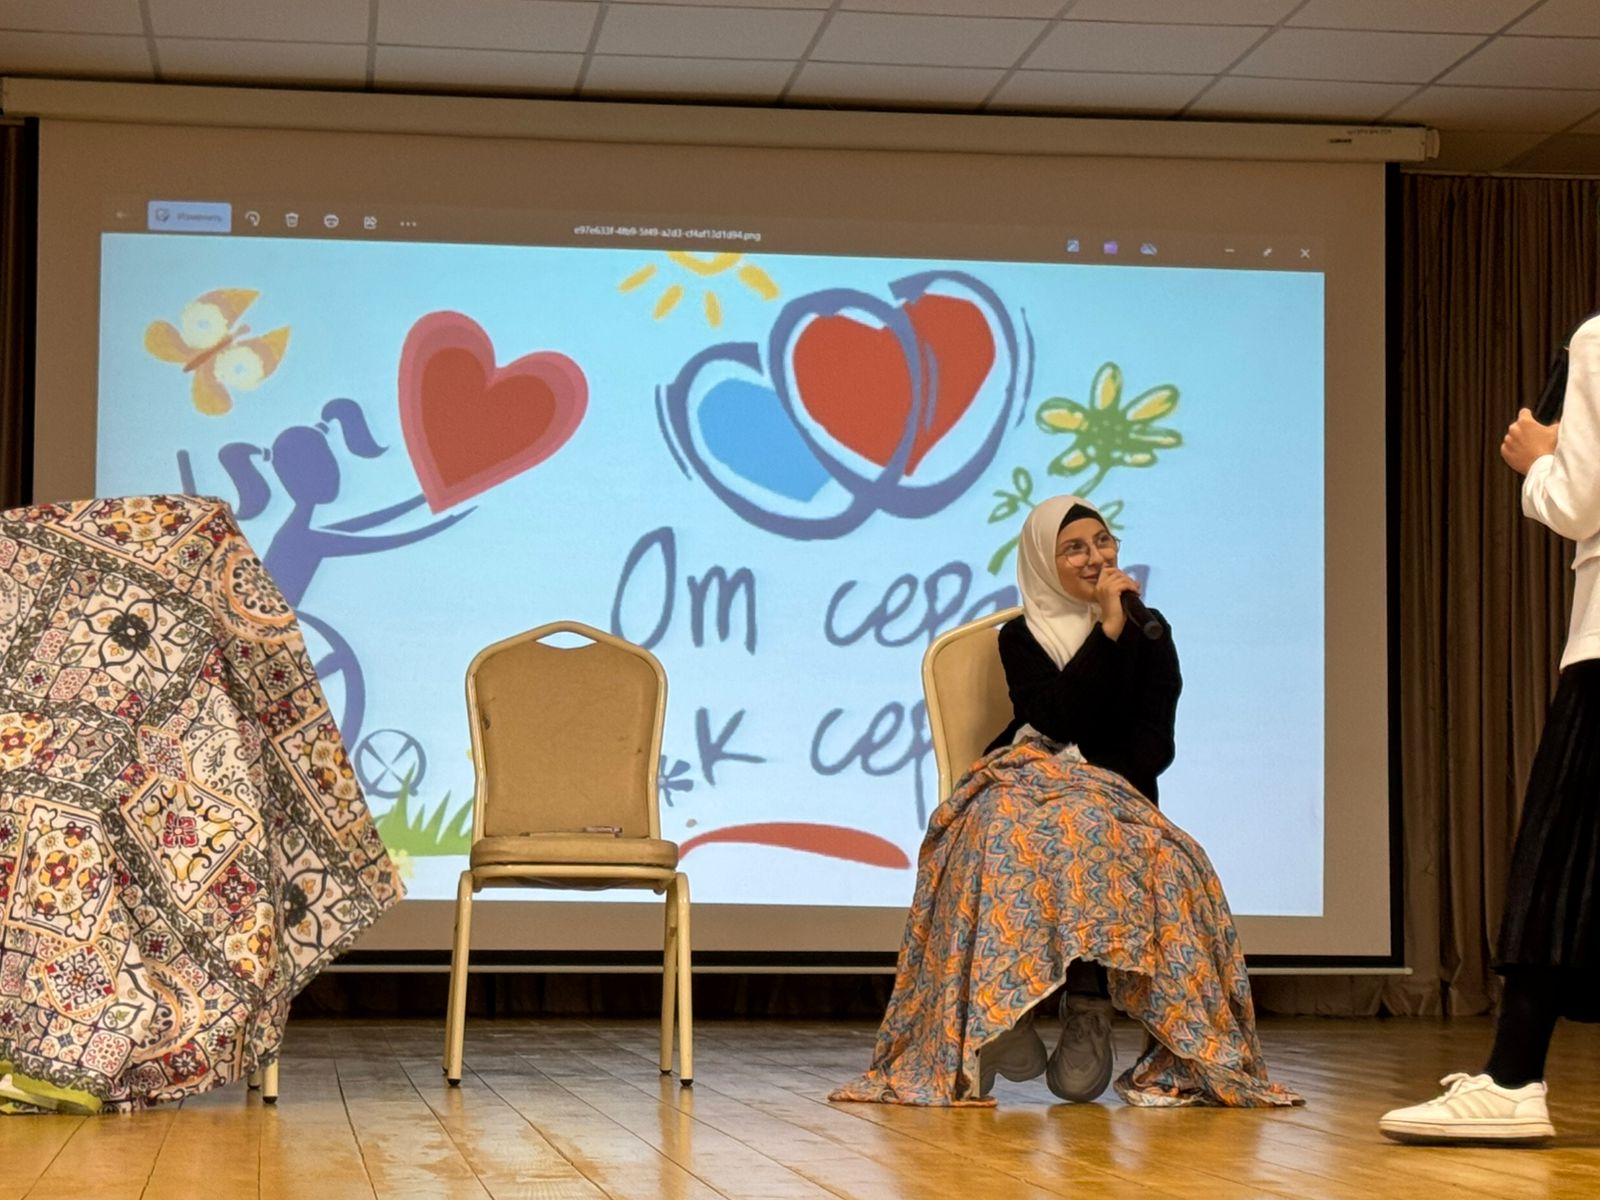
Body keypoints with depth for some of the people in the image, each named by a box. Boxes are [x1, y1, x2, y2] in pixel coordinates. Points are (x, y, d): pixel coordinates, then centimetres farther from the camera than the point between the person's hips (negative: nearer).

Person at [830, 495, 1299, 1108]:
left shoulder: (1149, 632, 14)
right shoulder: (1021, 638, 10)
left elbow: (1155, 743, 4)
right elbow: (1060, 720, -9)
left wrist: (1101, 789, -15)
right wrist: (1108, 630, -12)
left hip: (1119, 798, 1)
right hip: (1026, 785, 0)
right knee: (1011, 835, -38)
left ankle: (1087, 1010, -39)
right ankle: (1001, 1012, -40)